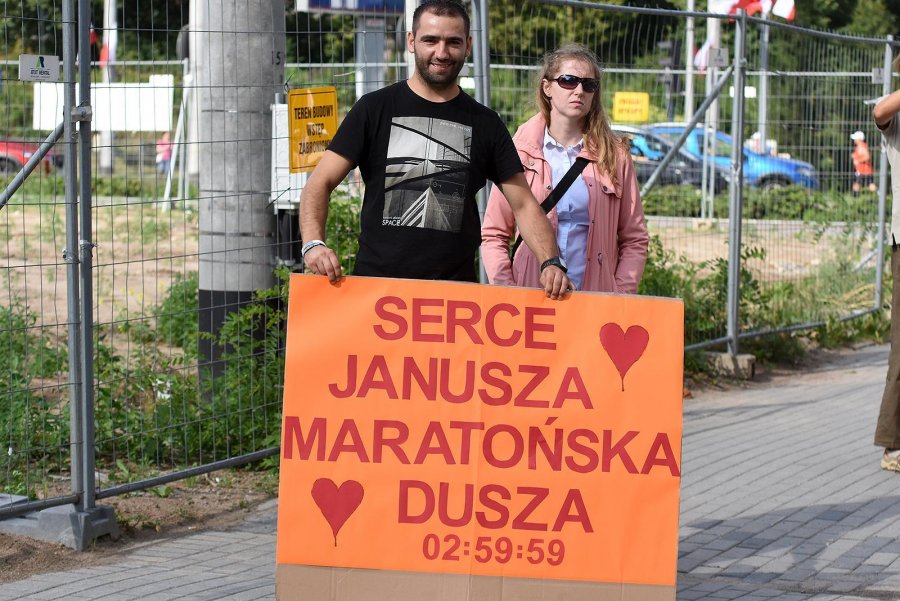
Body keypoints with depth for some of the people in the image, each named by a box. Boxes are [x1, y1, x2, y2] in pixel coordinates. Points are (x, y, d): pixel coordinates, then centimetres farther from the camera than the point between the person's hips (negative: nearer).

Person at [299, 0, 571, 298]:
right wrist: (313, 243, -18)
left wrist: (551, 262, -8)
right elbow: (321, 183, 1)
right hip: (376, 282, -1)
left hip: (456, 292, 2)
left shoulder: (485, 124, 10)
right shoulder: (375, 108, 5)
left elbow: (523, 204, 10)